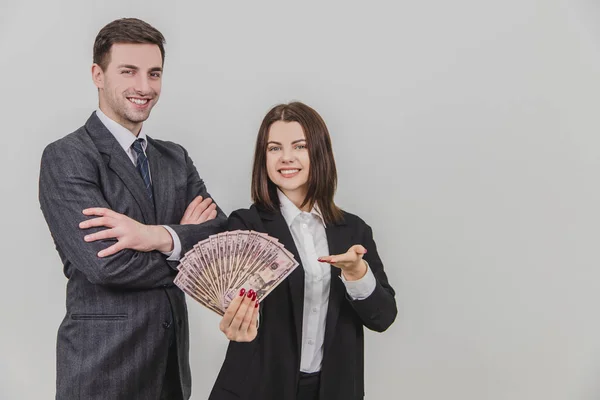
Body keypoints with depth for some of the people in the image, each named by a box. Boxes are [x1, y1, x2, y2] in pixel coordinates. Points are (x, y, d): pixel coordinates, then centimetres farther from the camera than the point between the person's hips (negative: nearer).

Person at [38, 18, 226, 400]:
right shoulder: (65, 157, -11)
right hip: (103, 365, -5)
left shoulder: (176, 158, 7)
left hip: (173, 355, 6)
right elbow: (107, 263, -21)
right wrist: (189, 243, -8)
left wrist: (159, 236, -22)